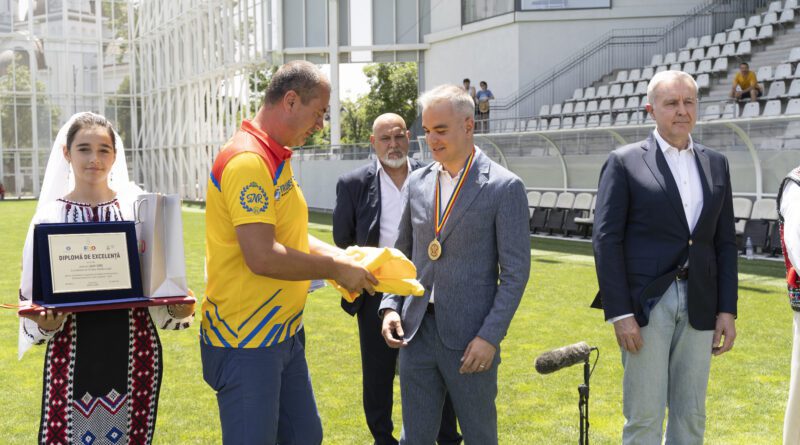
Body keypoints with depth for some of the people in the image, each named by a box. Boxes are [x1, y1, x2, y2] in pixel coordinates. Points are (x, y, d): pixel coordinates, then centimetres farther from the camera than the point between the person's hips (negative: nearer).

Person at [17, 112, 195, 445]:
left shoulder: (138, 210, 2)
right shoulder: (51, 216, 2)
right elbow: (33, 291, 3)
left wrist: (179, 309, -11)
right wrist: (44, 322, -16)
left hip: (133, 348, 1)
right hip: (74, 352, 0)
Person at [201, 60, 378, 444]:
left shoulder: (275, 159, 12)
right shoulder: (247, 161, -21)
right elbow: (262, 257, -28)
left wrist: (341, 256, 4)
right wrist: (335, 270, -16)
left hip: (283, 335, 10)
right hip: (247, 343, -10)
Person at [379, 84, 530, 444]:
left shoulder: (504, 187, -7)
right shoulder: (418, 182, 9)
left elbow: (515, 271, -9)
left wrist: (490, 336, -15)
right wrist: (390, 306, 3)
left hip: (470, 339, -4)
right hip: (417, 332, 5)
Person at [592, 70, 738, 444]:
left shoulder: (716, 164, 12)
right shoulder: (624, 162, -2)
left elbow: (725, 242, 12)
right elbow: (606, 240, -7)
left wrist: (727, 310, 5)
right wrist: (620, 314, -13)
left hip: (699, 307, 4)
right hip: (645, 304, -4)